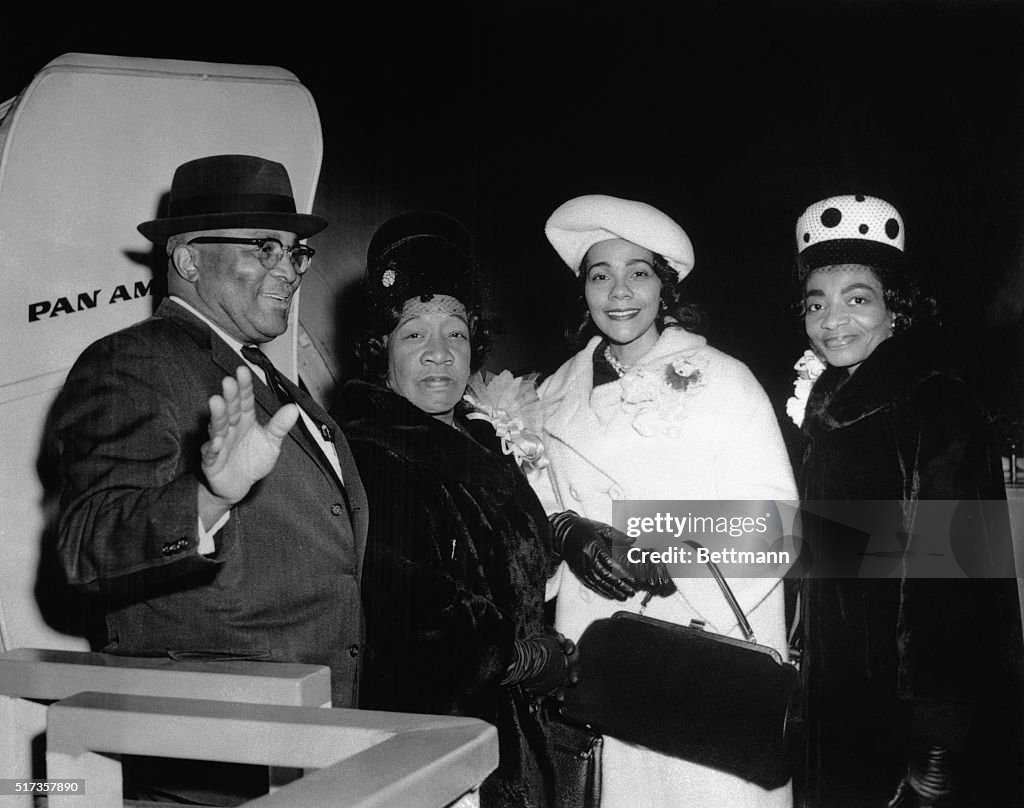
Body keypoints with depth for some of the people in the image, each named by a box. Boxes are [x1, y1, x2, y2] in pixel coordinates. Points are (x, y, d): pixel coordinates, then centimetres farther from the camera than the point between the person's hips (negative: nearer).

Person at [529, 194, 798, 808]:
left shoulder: (723, 380, -2)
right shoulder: (559, 393, 11)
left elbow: (774, 516, -8)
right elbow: (540, 499, 13)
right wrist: (569, 534, -9)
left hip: (710, 640, -3)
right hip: (595, 641, 3)